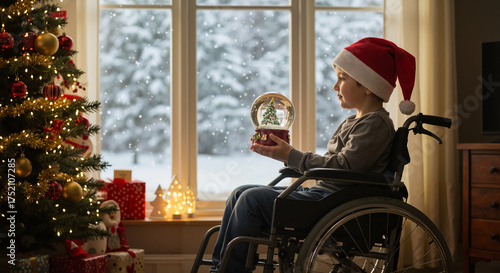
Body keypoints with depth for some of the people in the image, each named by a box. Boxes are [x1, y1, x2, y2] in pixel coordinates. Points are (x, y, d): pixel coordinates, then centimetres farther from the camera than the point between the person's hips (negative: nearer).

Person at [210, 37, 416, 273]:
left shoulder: (376, 123, -10)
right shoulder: (351, 123, 21)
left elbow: (343, 167, -21)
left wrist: (291, 156, -18)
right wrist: (286, 151, 10)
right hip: (319, 192, 10)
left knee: (252, 199, -19)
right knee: (241, 193, 5)